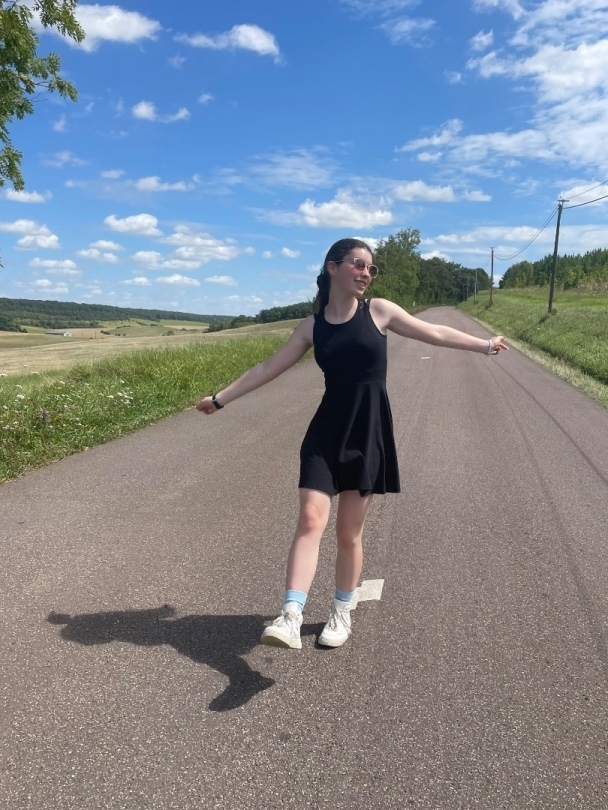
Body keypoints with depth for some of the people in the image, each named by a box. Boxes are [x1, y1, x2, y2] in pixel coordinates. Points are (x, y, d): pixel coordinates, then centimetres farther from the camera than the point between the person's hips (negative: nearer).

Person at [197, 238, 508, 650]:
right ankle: (291, 617, -9)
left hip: (369, 431, -1)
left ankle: (342, 613, 25)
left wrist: (485, 345, 19)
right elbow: (270, 367, 9)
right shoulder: (313, 325, 4)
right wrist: (221, 398, 9)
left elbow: (435, 333, 11)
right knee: (311, 520, -11)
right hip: (327, 430, 1)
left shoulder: (379, 311, 1)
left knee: (349, 532, 6)